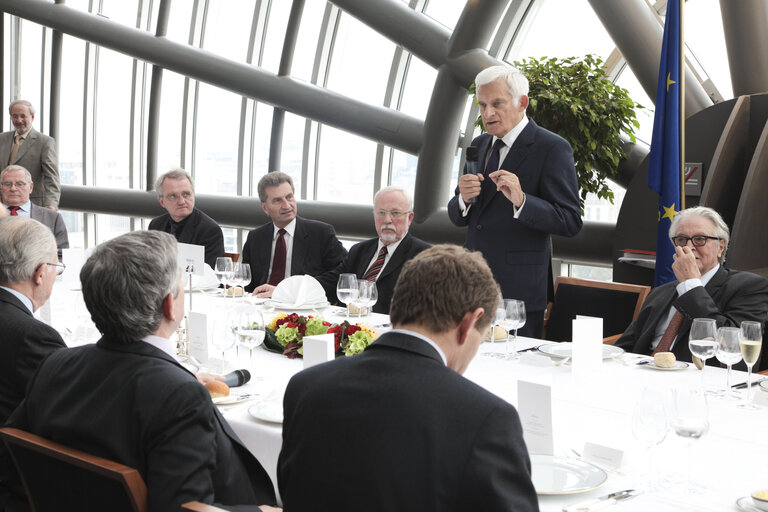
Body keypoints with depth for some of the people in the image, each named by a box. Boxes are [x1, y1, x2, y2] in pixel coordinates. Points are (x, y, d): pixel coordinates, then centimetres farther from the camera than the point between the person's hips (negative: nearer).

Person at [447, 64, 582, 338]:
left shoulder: (552, 148, -7)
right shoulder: (480, 146, 14)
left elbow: (570, 222, -13)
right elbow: (457, 217, 15)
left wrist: (521, 200, -27)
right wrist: (464, 199, -9)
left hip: (519, 288, -6)